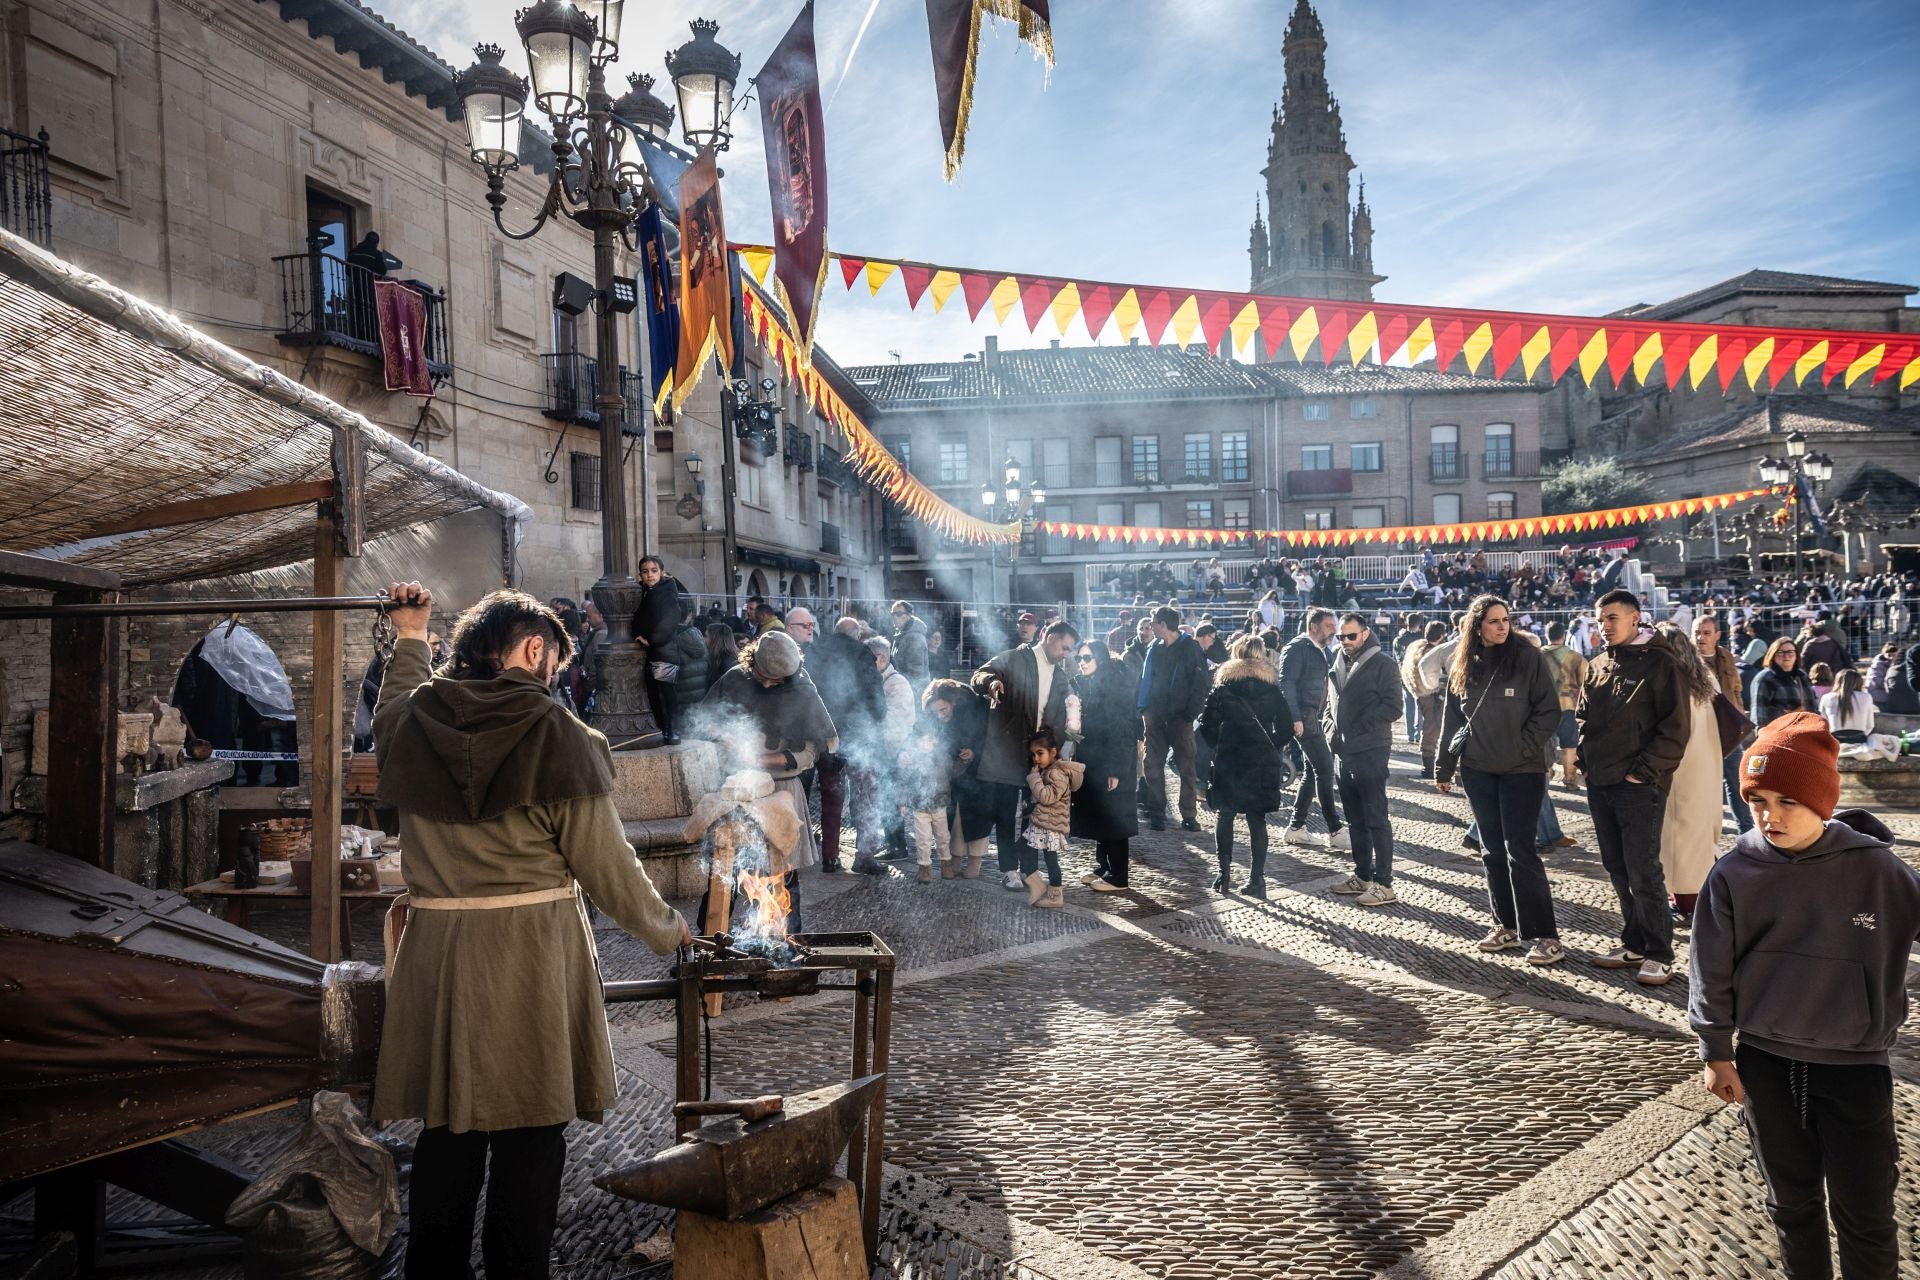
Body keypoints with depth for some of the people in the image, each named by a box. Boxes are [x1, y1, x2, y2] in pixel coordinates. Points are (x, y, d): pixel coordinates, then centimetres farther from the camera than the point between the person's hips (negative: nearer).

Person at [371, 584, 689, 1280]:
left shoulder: (410, 722, -1)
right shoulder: (559, 736, -14)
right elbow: (604, 861, -9)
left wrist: (410, 638, 38)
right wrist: (664, 928, 5)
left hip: (436, 948, 5)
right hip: (534, 947, -5)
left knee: (448, 1124, 18)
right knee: (530, 1128, 10)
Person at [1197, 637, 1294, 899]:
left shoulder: (1224, 682, 0)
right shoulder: (1271, 686, 3)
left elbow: (1206, 723, -5)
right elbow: (1286, 728, 1)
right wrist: (1270, 747, 14)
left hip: (1228, 759, -1)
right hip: (1262, 762, 1)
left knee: (1224, 815, 11)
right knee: (1257, 818, 6)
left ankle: (1224, 874, 8)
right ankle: (1257, 878, 5)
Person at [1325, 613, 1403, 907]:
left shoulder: (1382, 664, -6)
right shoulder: (1338, 667, 15)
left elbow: (1392, 708, -13)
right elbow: (1330, 705, 22)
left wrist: (1358, 728, -15)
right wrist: (1331, 729, 4)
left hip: (1370, 753, -7)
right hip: (1344, 753, 7)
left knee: (1376, 819, -5)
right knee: (1355, 820, 14)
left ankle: (1384, 885, -2)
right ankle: (1363, 875, 24)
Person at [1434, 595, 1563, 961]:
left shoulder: (1529, 658, -7)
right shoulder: (1464, 666, 6)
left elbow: (1549, 712, -7)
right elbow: (1453, 719, 12)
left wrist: (1523, 748, -13)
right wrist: (1443, 768, 12)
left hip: (1521, 769, -5)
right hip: (1477, 769, 5)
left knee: (1521, 851, -7)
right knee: (1493, 850, 10)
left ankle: (1545, 935, -1)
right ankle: (1507, 926, 20)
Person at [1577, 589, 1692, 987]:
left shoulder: (1658, 663, -7)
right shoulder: (1596, 667, 13)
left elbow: (1676, 727, -11)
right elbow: (1583, 719, 21)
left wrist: (1643, 771, -13)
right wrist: (1587, 762, 7)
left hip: (1638, 787, -7)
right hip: (1600, 785, 7)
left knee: (1643, 871, -5)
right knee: (1617, 868, 12)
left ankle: (1659, 954, 4)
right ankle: (1634, 943, 23)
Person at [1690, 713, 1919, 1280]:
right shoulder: (1734, 874, -9)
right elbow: (1712, 973, -1)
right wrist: (1715, 1053, 2)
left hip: (1854, 1065, -1)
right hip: (1765, 1063, 2)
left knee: (1865, 1212, 7)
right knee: (1792, 1200, 17)